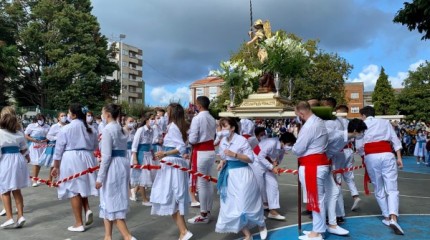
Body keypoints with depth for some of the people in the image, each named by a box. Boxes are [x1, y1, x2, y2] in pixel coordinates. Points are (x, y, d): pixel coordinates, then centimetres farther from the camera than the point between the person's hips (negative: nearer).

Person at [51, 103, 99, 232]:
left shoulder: (66, 129, -7)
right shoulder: (90, 128, 6)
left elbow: (59, 149, -4)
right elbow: (95, 146, 14)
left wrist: (56, 166, 4)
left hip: (71, 159, -5)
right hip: (87, 158, 5)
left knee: (74, 190, 2)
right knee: (82, 186, 23)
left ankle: (79, 224, 8)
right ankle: (87, 210, 1)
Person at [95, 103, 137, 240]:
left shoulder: (108, 129, -13)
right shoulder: (121, 129, 12)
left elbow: (106, 155, -17)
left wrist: (100, 177, -13)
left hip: (113, 165, -9)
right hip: (123, 163, 9)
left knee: (111, 202, 0)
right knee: (110, 201, 17)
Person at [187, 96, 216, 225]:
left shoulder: (197, 118, -15)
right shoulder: (212, 119, 9)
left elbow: (193, 139, -15)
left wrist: (187, 139, 4)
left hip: (201, 152, -8)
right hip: (211, 151, 8)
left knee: (201, 184, 0)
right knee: (208, 182, 16)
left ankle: (203, 215, 8)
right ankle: (208, 211, 26)